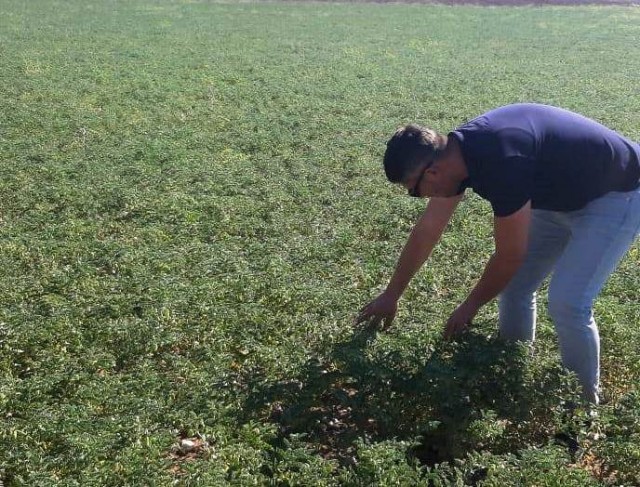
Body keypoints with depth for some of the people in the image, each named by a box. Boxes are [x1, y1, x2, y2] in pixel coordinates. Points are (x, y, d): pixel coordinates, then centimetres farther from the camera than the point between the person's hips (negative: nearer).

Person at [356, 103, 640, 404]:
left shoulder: (500, 164, -37)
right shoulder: (457, 151, -10)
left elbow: (510, 256, -25)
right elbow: (427, 229, 1)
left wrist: (469, 307, -9)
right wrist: (391, 295, 8)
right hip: (562, 195, 8)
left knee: (568, 303, -17)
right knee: (512, 286, 6)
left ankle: (584, 403, 6)